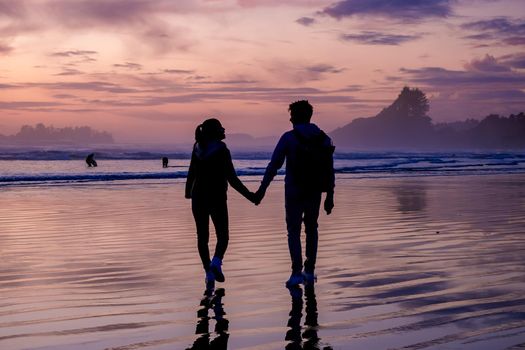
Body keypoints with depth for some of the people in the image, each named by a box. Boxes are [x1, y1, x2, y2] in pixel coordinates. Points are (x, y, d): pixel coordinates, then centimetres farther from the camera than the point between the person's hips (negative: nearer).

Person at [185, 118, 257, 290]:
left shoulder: (198, 148, 4)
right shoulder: (221, 150, -11)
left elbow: (191, 173, 12)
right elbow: (232, 178, -14)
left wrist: (188, 192, 29)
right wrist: (248, 195, -8)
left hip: (199, 197, 4)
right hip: (217, 198, -4)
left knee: (202, 237, 9)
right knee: (222, 237, 8)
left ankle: (209, 273, 6)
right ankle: (216, 262, -18)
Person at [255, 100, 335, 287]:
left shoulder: (289, 137, -9)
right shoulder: (324, 138, 3)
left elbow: (273, 165, -8)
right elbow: (330, 171, 3)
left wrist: (262, 189, -1)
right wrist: (330, 196, 9)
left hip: (294, 192, -3)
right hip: (315, 193, 4)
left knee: (294, 231, 4)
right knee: (311, 229, 17)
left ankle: (297, 272, -7)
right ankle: (309, 271, 18)